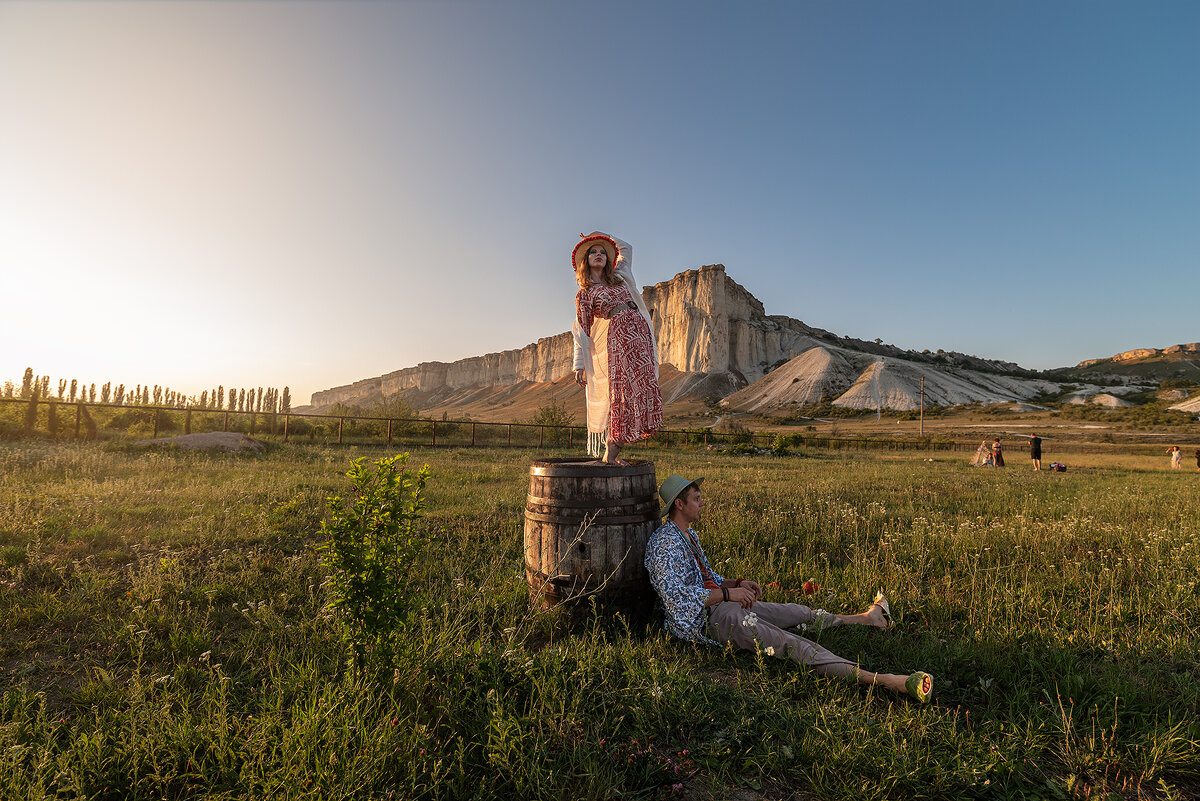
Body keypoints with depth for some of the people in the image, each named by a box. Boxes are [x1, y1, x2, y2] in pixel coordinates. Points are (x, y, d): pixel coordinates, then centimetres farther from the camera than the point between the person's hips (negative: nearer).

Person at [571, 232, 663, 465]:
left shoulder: (618, 277, 23)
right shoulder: (584, 293, 7)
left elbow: (626, 248, 42)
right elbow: (581, 331, 2)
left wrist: (601, 235, 35)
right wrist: (579, 366, -4)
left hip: (641, 331, 6)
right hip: (619, 334, -6)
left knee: (643, 388, -2)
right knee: (625, 388, -15)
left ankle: (614, 449, 1)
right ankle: (609, 453, -9)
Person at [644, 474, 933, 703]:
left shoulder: (689, 535, 15)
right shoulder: (664, 542, -18)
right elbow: (675, 595, -26)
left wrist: (738, 584, 5)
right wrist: (729, 593, -24)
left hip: (720, 604, 10)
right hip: (700, 619, -10)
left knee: (799, 613, 19)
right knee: (790, 643, -23)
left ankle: (865, 618, 40)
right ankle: (884, 680, -30)